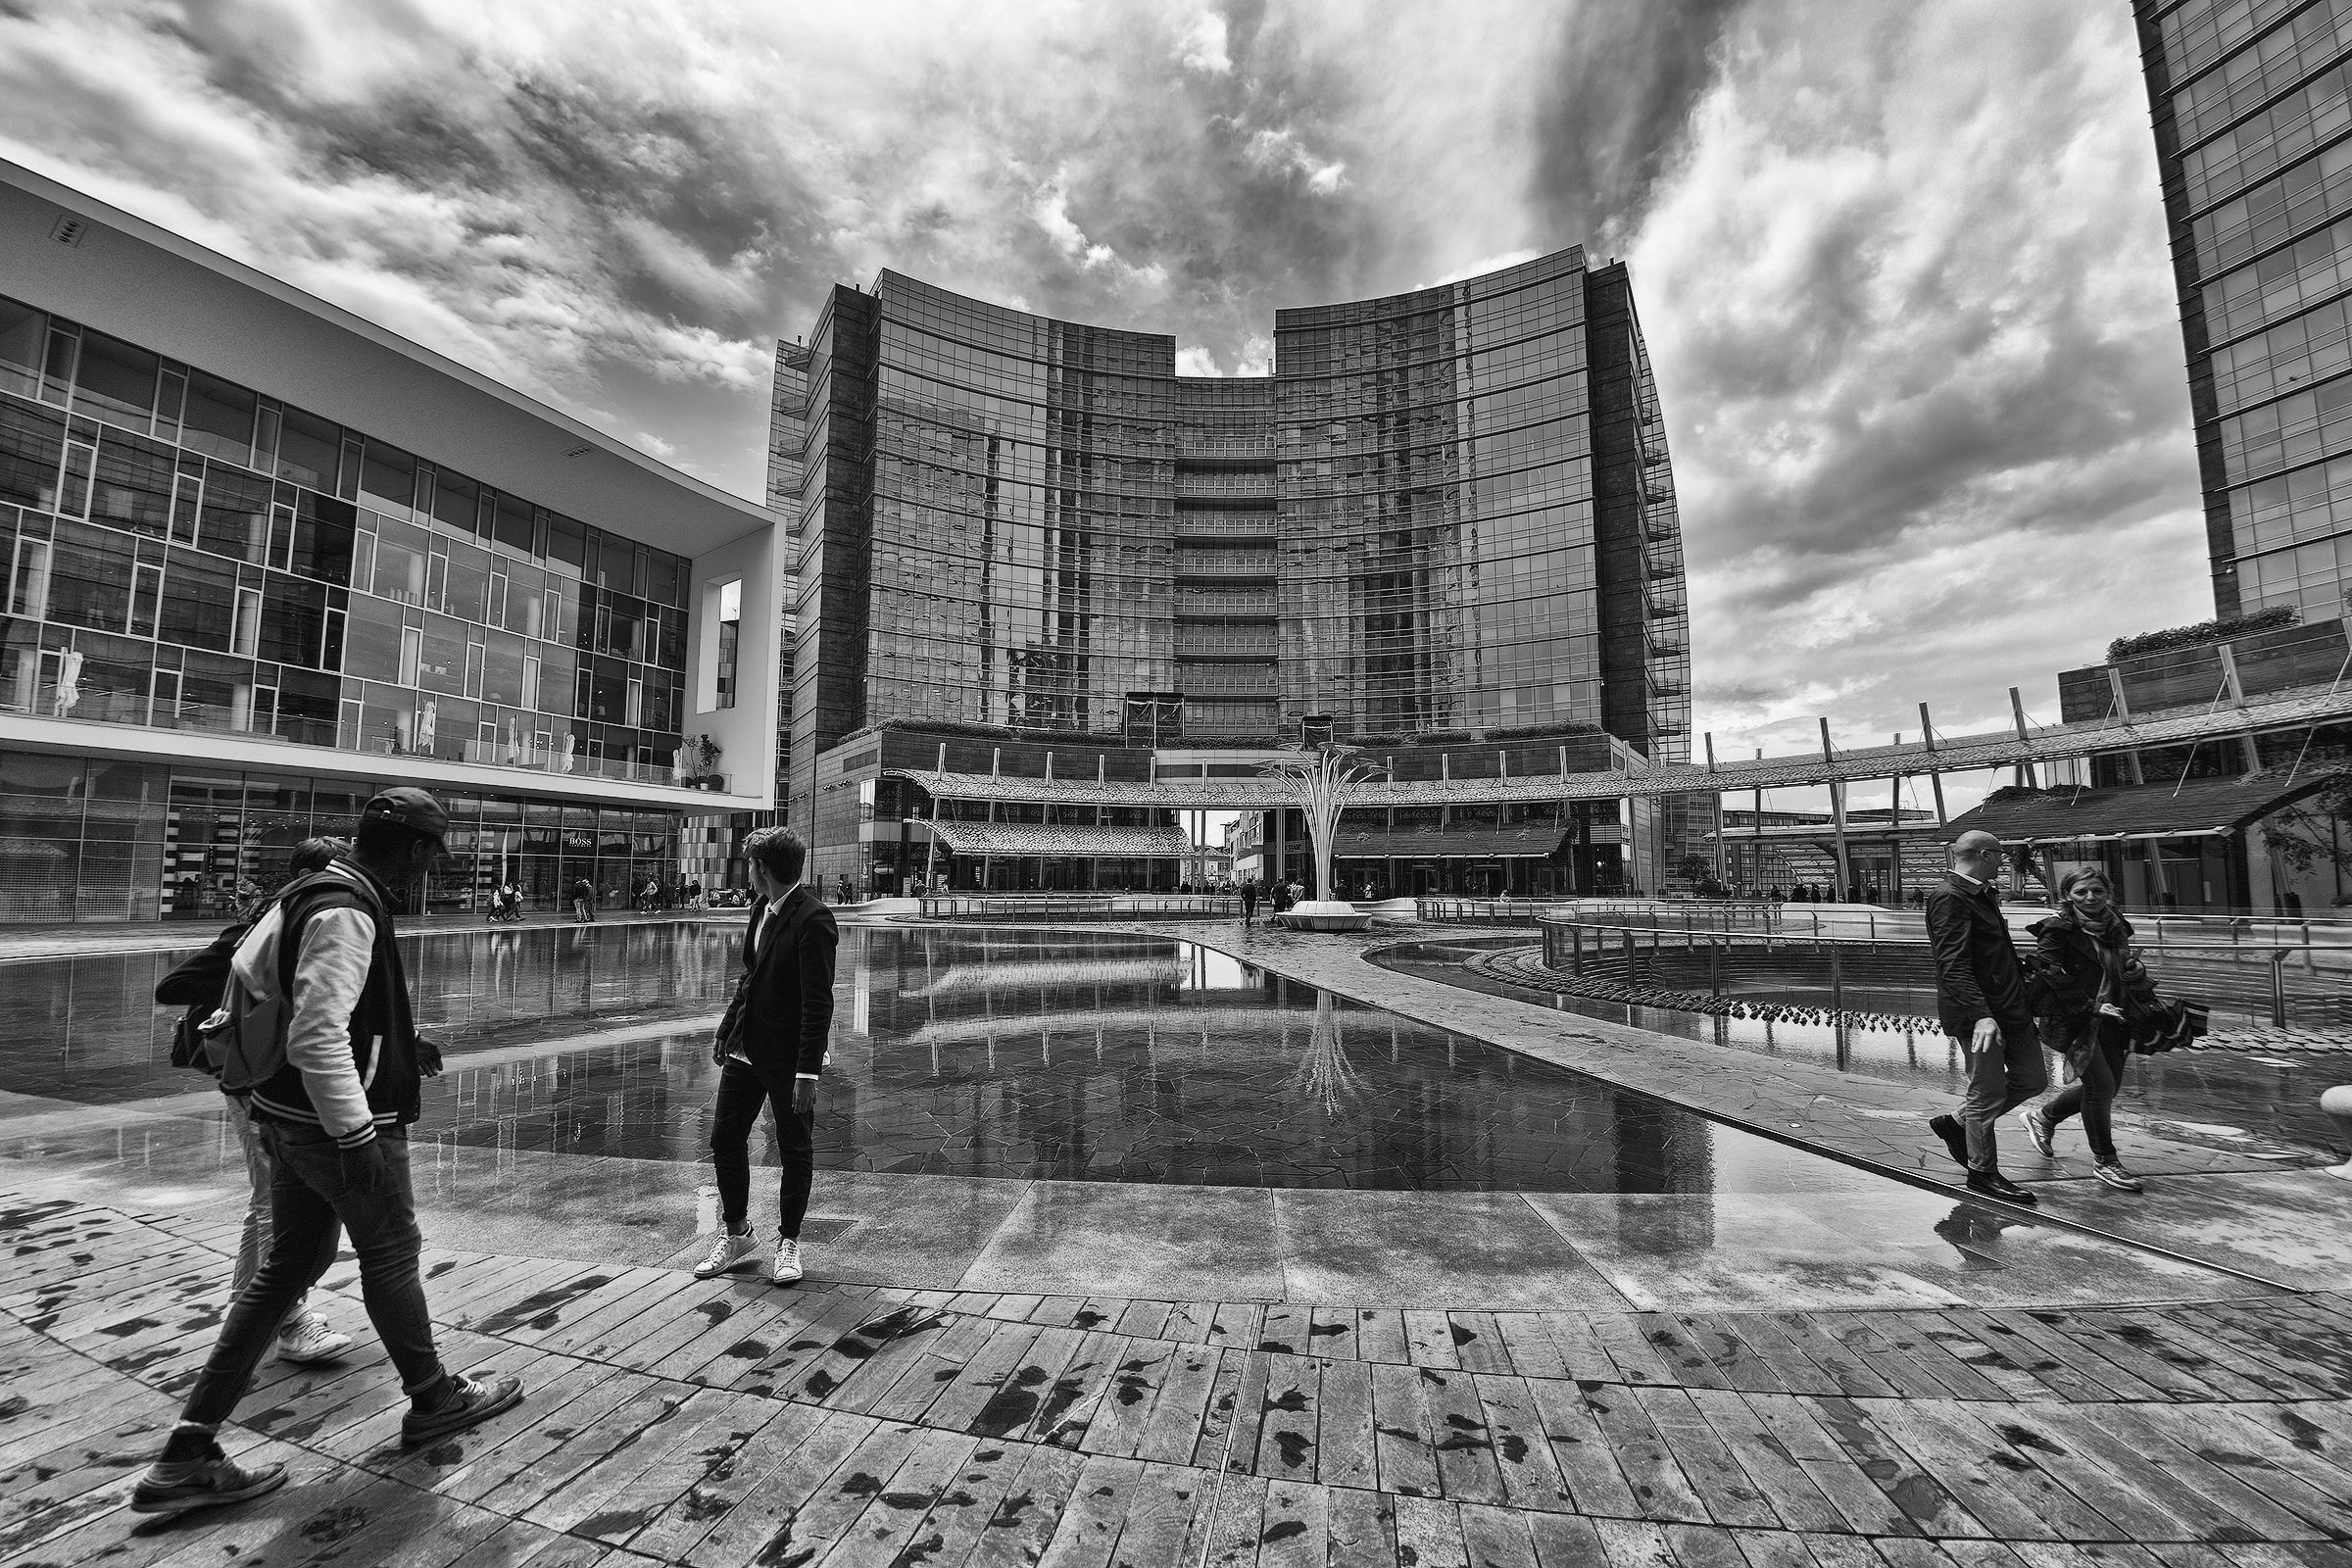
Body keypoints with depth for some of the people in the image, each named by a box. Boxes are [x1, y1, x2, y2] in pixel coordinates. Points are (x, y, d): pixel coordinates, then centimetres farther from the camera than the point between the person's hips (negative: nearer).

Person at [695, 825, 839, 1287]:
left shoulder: (813, 919, -21)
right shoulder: (761, 908, 7)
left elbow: (818, 1002, -23)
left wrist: (808, 1071, -24)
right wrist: (725, 1029, 20)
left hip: (787, 1057, -8)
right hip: (746, 1047, 8)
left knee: (796, 1151, 9)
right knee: (725, 1138, 15)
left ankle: (788, 1242, 28)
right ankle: (736, 1233, 35)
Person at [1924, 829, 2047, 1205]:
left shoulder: (1982, 895, 15)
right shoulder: (1950, 899, -19)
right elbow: (1953, 966, -27)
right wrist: (1981, 1016, -34)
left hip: (2009, 1007, 10)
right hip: (1978, 1014, -10)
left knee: (2032, 1079, 17)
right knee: (1988, 1093, 2)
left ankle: (1956, 1125, 28)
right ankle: (1983, 1172, 18)